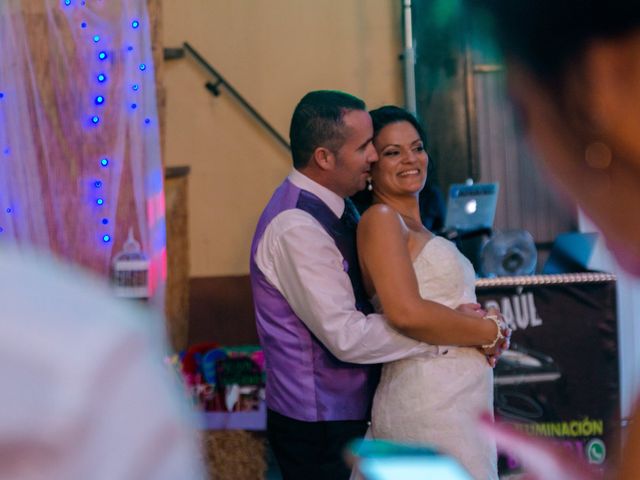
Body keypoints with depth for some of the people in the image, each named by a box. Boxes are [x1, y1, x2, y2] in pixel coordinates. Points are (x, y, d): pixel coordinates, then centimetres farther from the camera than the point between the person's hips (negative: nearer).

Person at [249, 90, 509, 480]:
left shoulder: (334, 210, 9)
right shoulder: (295, 227, -21)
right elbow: (347, 336, -25)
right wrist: (449, 329, -19)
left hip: (349, 414, 9)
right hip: (321, 428, -9)